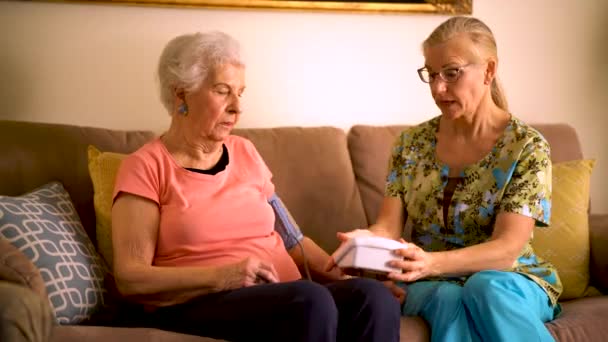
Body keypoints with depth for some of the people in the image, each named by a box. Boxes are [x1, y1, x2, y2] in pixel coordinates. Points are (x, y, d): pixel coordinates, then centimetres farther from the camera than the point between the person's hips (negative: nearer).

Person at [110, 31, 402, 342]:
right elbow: (130, 279, -7)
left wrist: (351, 278, 3)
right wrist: (222, 276, -19)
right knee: (311, 300, -34)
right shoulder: (145, 167, 1)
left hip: (288, 300, 5)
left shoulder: (244, 153, 18)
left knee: (374, 298, -26)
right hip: (198, 308, -5)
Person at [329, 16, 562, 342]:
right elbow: (390, 226, -3)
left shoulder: (527, 147, -7)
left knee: (486, 289, -37)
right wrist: (367, 241, -29)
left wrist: (434, 262, -36)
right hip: (429, 282, 2)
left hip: (508, 280, -2)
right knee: (449, 298, -34)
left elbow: (508, 248, -18)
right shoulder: (411, 142, 4)